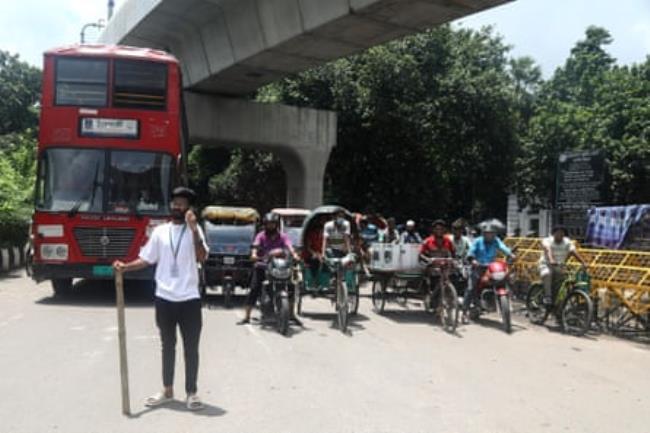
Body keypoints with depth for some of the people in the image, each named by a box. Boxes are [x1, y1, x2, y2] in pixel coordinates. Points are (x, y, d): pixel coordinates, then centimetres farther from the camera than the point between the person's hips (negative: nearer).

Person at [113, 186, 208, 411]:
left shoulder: (194, 230, -2)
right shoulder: (160, 231, 6)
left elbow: (202, 257, -17)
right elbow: (146, 259, 7)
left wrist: (194, 230, -25)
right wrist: (125, 267, -9)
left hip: (189, 299, -3)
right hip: (164, 299, 3)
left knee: (191, 348, 4)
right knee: (167, 347, 15)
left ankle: (191, 393, 14)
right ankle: (167, 391, 27)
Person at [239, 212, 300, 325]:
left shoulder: (282, 236, 6)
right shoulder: (261, 236, 4)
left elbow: (289, 246, -12)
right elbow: (255, 246, -13)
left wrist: (294, 255, -33)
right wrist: (254, 255, -36)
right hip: (263, 265, -1)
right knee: (254, 289, -12)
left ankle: (292, 314, 8)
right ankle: (247, 317, -6)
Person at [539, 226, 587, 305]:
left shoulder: (567, 242, -5)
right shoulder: (547, 241, -15)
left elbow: (574, 252, -20)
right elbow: (548, 250, -36)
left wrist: (583, 263, -34)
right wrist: (551, 260, -56)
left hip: (559, 267, 4)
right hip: (546, 264, -4)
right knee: (547, 274, -35)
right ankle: (547, 297, -34)